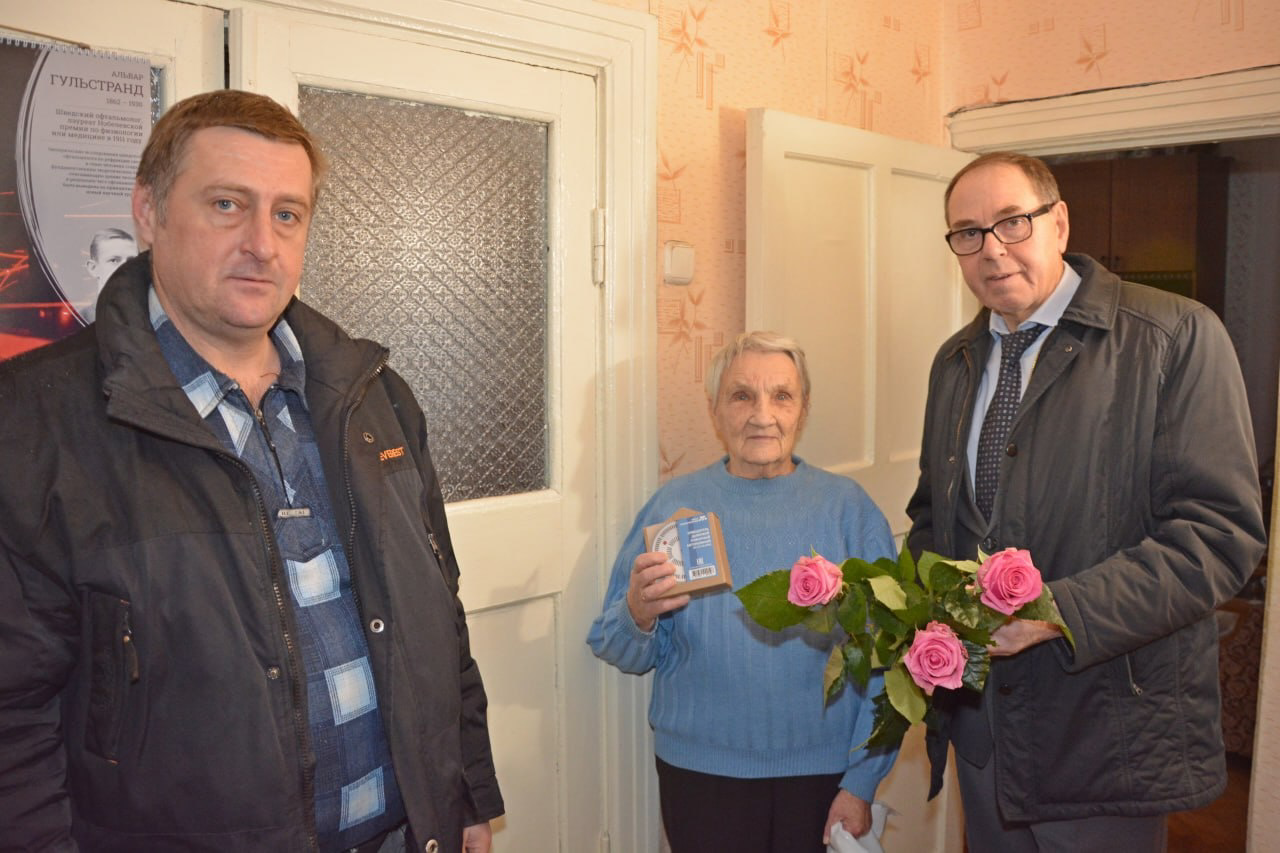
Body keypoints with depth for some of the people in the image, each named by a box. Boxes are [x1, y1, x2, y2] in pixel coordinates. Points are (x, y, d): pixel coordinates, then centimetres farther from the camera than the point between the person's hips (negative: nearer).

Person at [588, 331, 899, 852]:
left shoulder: (847, 507, -4)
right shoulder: (674, 506, -3)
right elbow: (617, 650, -1)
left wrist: (861, 783, -4)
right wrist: (638, 616, -22)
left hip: (823, 774, 0)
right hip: (701, 775, 0)